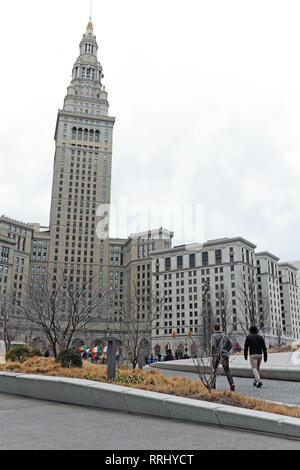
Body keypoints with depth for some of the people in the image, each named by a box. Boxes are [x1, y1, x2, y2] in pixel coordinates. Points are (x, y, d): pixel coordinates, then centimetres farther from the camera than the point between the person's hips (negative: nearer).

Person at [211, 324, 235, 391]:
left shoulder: (214, 336, -4)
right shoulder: (225, 335, 11)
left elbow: (213, 345, -20)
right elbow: (230, 345, 11)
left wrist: (213, 353, -9)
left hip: (216, 355, -3)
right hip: (224, 355, 3)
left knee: (214, 370, 14)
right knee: (227, 370, 2)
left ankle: (213, 385, 20)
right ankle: (232, 384, -17)